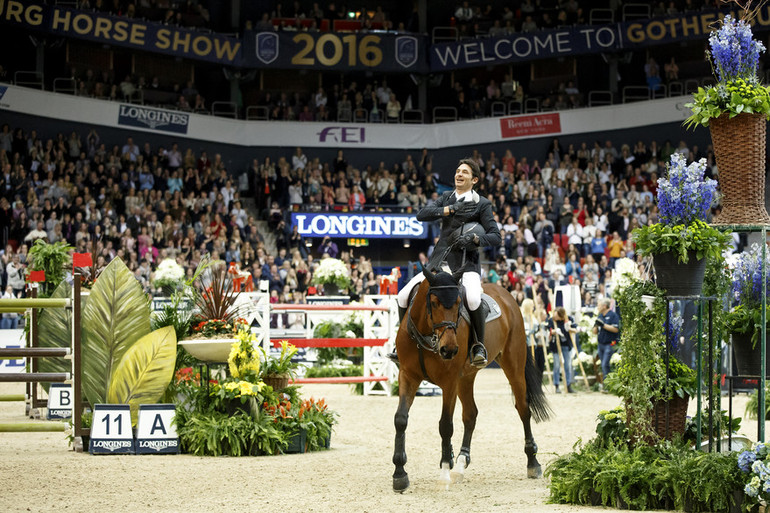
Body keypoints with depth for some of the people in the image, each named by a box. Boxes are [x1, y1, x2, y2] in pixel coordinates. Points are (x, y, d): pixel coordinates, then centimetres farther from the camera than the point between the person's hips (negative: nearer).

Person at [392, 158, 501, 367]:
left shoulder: (481, 204, 2)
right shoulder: (446, 198, 14)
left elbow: (496, 236, -2)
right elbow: (422, 214, -1)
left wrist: (475, 239, -20)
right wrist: (451, 209, -12)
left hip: (467, 265, -5)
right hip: (440, 262, 5)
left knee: (473, 299, -35)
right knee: (404, 296, -6)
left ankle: (479, 346, -16)